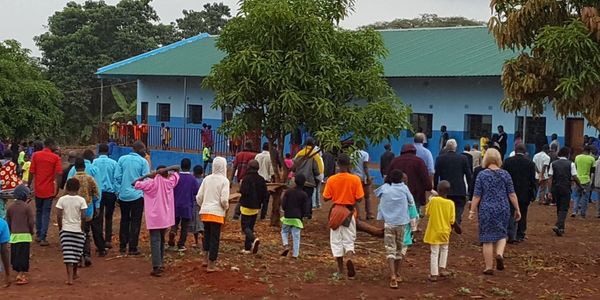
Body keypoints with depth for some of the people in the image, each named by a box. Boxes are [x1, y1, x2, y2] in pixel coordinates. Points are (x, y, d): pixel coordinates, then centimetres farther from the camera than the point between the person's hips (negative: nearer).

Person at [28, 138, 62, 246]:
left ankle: (38, 235, 25)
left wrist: (29, 185, 7)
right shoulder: (56, 157, -7)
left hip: (38, 189, 3)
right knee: (46, 214, 4)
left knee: (38, 212, 19)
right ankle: (43, 238, 1)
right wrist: (57, 188, -4)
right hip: (49, 190, -2)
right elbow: (59, 174, -13)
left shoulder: (36, 155, -1)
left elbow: (31, 172, -2)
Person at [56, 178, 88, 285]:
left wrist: (60, 227, 7)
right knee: (76, 252, 16)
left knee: (68, 254, -1)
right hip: (78, 230, 0)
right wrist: (82, 227, 3)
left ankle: (70, 277, -9)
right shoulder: (81, 200, -7)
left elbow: (58, 216, -6)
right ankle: (74, 274, 32)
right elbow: (83, 216, -11)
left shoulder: (62, 199, -4)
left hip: (66, 230, 0)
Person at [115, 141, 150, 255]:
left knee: (124, 220, 17)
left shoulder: (122, 159, 1)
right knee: (135, 222, 4)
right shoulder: (143, 162, -8)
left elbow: (118, 177, 0)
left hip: (123, 195, 3)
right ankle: (132, 248, 4)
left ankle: (122, 246, 22)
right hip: (137, 195, -3)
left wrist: (120, 190, 11)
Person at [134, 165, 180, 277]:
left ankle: (157, 268, -15)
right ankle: (160, 264, 25)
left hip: (154, 218, -4)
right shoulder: (169, 182, 2)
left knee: (155, 242, -8)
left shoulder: (151, 183, -6)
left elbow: (136, 184, 1)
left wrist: (146, 176, 1)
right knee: (161, 240, 18)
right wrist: (167, 169, 0)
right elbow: (177, 170, 16)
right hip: (165, 218, 4)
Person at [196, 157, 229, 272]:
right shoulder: (224, 180, -8)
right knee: (215, 238, 3)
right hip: (217, 213, -5)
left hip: (205, 212, 5)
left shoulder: (207, 179, 5)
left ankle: (206, 259, 23)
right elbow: (224, 199, -15)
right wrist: (226, 207, 6)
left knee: (207, 235, 21)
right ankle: (211, 265, 7)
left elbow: (199, 197, 4)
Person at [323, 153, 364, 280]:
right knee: (349, 239, 12)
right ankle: (349, 257, -19)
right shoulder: (355, 179, -11)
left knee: (337, 241, 9)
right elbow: (359, 198, -11)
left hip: (336, 212, 0)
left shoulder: (331, 180, -9)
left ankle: (340, 271, 13)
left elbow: (326, 198, -4)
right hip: (350, 212, 0)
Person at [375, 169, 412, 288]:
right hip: (401, 223, 1)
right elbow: (411, 201, 5)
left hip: (388, 223, -1)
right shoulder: (404, 188, -4)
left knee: (390, 249, -1)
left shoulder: (384, 188, -2)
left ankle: (393, 276, -18)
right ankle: (397, 274, 29)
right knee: (399, 248, 17)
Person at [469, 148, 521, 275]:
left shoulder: (482, 175, -4)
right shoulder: (505, 174, 1)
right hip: (503, 209, 2)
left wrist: (472, 211, 1)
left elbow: (477, 196, -5)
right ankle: (500, 254, -8)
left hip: (486, 210, -2)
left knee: (487, 238, 5)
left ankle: (489, 267, 8)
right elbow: (512, 194, 1)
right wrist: (517, 209, 10)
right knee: (502, 234, 19)